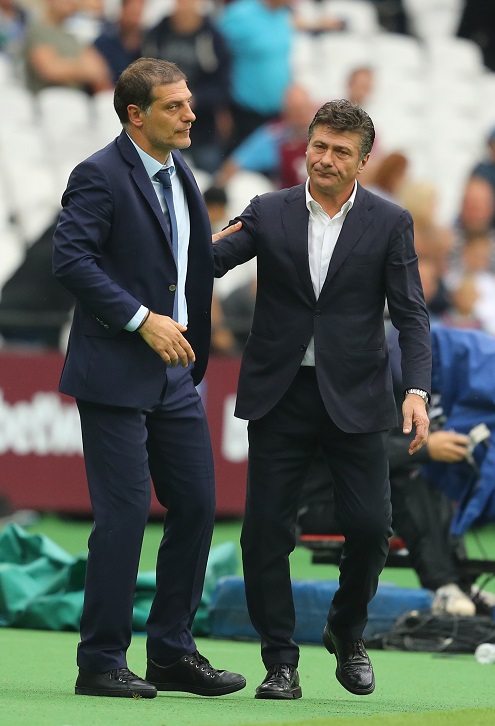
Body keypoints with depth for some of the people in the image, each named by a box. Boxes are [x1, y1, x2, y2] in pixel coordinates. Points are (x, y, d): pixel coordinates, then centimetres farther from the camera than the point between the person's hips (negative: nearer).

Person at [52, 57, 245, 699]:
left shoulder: (179, 172, 15)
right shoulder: (100, 176, -11)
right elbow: (70, 260, -21)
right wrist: (143, 320, -22)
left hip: (173, 371, 8)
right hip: (115, 373, -8)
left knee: (197, 505, 8)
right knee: (124, 513, -7)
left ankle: (172, 653, 17)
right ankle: (101, 663, 1)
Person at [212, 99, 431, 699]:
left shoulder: (389, 223, 1)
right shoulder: (268, 215, 4)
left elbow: (411, 315, -2)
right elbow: (208, 262, -5)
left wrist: (416, 390, -15)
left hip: (354, 398, -1)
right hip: (280, 395, 1)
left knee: (370, 525, -5)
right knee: (266, 528, -3)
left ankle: (346, 634, 22)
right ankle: (280, 663, 8)